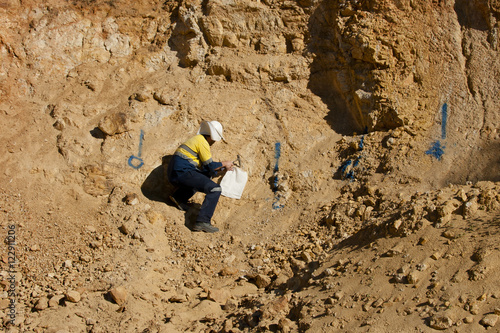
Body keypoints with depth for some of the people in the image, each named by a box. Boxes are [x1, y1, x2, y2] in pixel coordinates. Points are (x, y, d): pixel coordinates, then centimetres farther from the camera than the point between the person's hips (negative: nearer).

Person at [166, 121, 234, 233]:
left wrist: (221, 169, 23)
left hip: (173, 175, 10)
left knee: (206, 176, 33)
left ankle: (179, 197, 16)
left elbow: (205, 169, 26)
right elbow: (209, 165, -6)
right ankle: (203, 222, -26)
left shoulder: (197, 139, 25)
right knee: (215, 189, -13)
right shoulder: (202, 142, -5)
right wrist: (223, 164, 9)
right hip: (182, 172, -10)